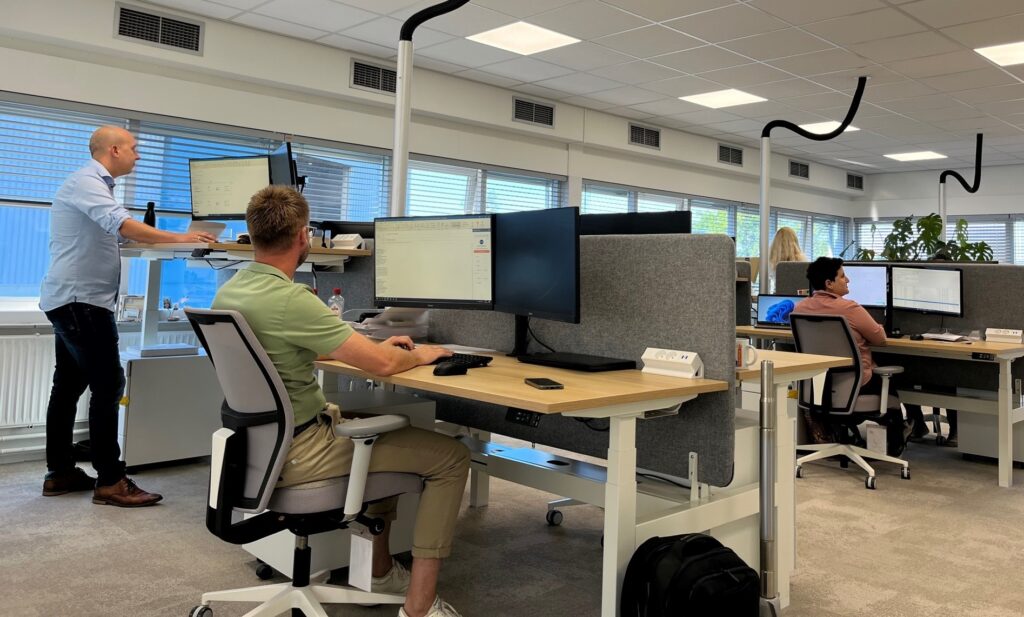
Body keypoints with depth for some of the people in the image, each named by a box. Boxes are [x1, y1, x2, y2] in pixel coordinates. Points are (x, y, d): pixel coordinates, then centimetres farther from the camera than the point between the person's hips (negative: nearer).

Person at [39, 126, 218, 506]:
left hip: (73, 299, 11)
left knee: (69, 386, 12)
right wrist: (178, 238, -27)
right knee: (108, 386, -11)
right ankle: (110, 481, -8)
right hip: (80, 300, -11)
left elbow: (112, 233, 21)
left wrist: (168, 241, 11)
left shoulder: (93, 185, 18)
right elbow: (122, 226, -29)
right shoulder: (86, 182, -14)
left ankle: (59, 472, 19)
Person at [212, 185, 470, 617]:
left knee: (386, 425, 29)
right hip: (297, 451, -9)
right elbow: (382, 364, -22)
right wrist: (419, 355, -1)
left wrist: (369, 347, 16)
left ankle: (380, 569, 33)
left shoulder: (227, 293, 4)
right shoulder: (290, 299, -25)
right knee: (451, 456, -3)